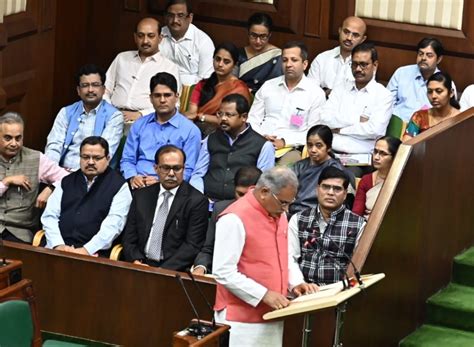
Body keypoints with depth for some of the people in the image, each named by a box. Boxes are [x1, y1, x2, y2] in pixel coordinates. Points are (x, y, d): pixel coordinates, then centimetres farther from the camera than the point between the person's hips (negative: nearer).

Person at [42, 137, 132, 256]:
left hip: (93, 253, -3)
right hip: (59, 248, 3)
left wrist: (86, 250, -18)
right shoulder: (67, 182, 17)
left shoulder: (119, 186, 3)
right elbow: (50, 216, 10)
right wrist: (59, 246, -7)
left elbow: (112, 225, -8)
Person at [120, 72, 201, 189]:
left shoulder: (191, 130, 5)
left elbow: (187, 171, 0)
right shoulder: (139, 125, 19)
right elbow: (127, 159, 18)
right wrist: (133, 177, -4)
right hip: (138, 184, 3)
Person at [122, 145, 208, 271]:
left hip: (174, 270, -3)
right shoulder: (141, 196, 14)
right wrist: (136, 261, -7)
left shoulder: (196, 201, 0)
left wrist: (163, 270, -17)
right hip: (141, 266, 4)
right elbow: (129, 237, 13)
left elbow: (192, 245, -6)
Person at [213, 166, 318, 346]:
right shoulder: (235, 219, -17)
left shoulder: (279, 214, 9)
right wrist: (264, 294, -20)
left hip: (272, 315, 8)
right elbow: (224, 272, -20)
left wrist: (295, 283, 3)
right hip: (241, 319, -8)